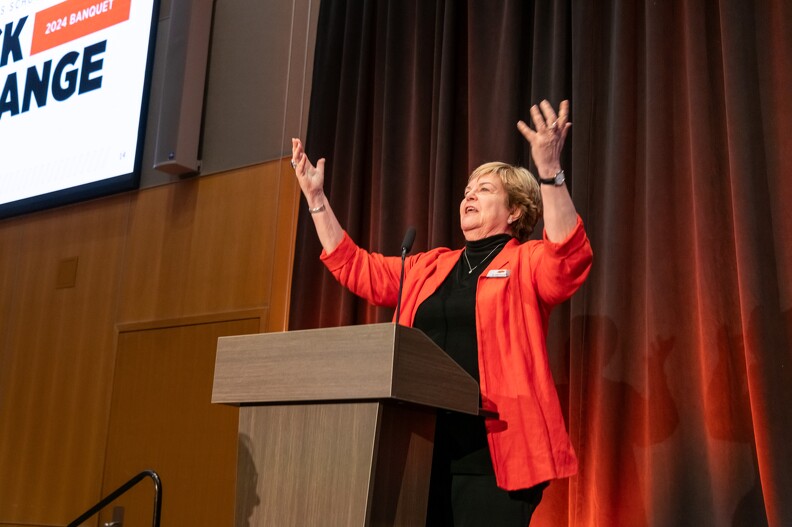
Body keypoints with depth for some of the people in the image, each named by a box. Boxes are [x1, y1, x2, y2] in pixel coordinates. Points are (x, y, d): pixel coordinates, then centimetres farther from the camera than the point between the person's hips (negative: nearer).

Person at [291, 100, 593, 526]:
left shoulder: (526, 263, 3)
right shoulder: (431, 267, 21)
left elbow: (569, 259, -19)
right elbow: (354, 267, 24)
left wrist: (549, 171, -31)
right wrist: (316, 198, 19)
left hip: (490, 450, -6)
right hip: (425, 446, 6)